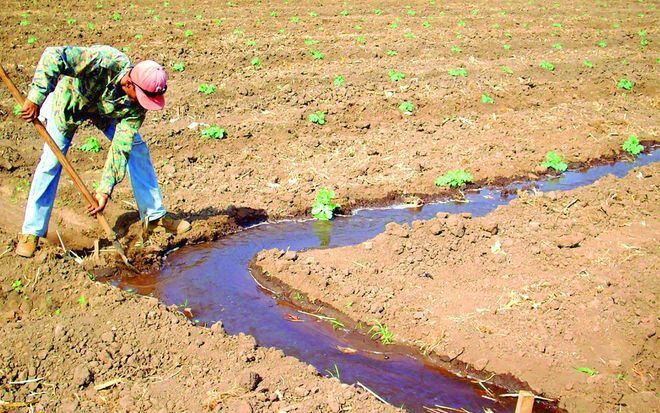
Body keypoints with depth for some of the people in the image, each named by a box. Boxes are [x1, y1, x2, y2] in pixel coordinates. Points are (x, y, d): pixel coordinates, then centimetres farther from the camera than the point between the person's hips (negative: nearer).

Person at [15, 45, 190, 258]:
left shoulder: (137, 106, -30)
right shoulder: (105, 62, -44)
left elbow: (120, 148, -28)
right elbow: (53, 55, -47)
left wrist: (105, 189, -31)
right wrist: (36, 99, -49)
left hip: (107, 111, 3)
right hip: (67, 101, -3)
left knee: (136, 149, -4)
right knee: (51, 162, -9)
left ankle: (155, 215, 10)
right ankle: (31, 232, 3)